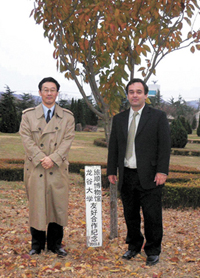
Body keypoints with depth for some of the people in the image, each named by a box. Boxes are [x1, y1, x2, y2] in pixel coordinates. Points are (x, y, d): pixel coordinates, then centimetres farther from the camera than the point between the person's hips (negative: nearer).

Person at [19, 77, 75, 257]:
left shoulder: (67, 117, 7)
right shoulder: (28, 115, 7)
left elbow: (68, 140, -3)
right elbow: (26, 139, -3)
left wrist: (53, 158, -16)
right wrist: (41, 158, -15)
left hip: (58, 168, 0)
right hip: (35, 169, 0)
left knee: (58, 205, 5)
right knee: (36, 206, 5)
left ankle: (55, 244, 20)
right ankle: (37, 244, 20)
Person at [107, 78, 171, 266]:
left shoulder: (158, 117, 0)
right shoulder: (119, 119, 12)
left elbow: (164, 145, -5)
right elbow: (113, 147, 14)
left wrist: (162, 171, -12)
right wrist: (111, 171, 8)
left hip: (149, 177, -4)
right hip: (126, 176, 4)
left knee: (152, 216, 1)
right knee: (130, 215, 13)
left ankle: (153, 251, 18)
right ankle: (134, 246, 30)